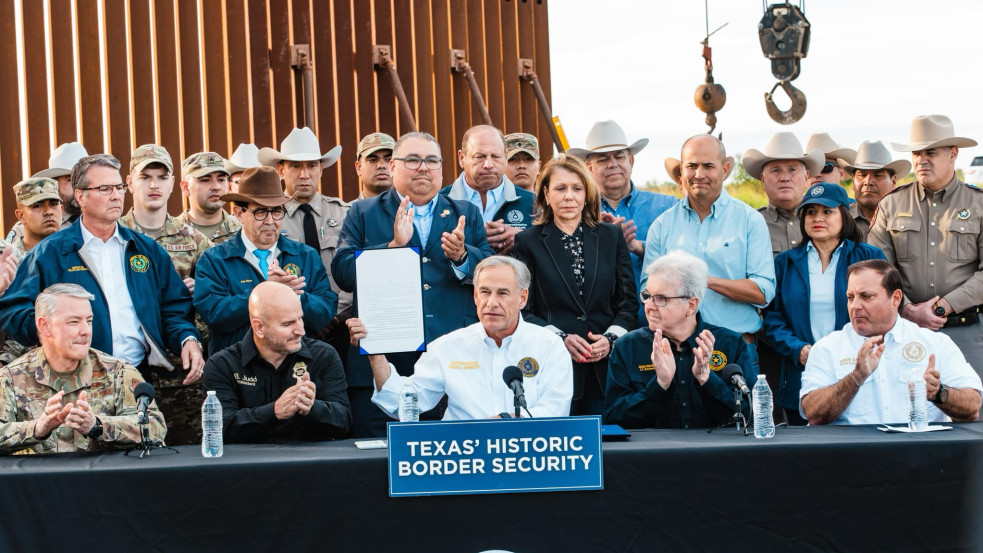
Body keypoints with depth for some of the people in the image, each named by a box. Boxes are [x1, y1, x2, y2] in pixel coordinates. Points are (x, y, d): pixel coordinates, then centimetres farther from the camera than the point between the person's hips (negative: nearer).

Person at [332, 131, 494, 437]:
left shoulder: (467, 214, 17)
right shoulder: (363, 213, 11)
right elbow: (342, 273, -2)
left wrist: (462, 257, -12)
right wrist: (393, 246, -13)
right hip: (383, 366, -1)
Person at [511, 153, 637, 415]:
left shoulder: (612, 236, 12)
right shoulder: (528, 242, 5)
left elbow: (629, 301, 12)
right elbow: (522, 310, 1)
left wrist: (611, 338, -6)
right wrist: (560, 338, -12)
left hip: (606, 367, 2)